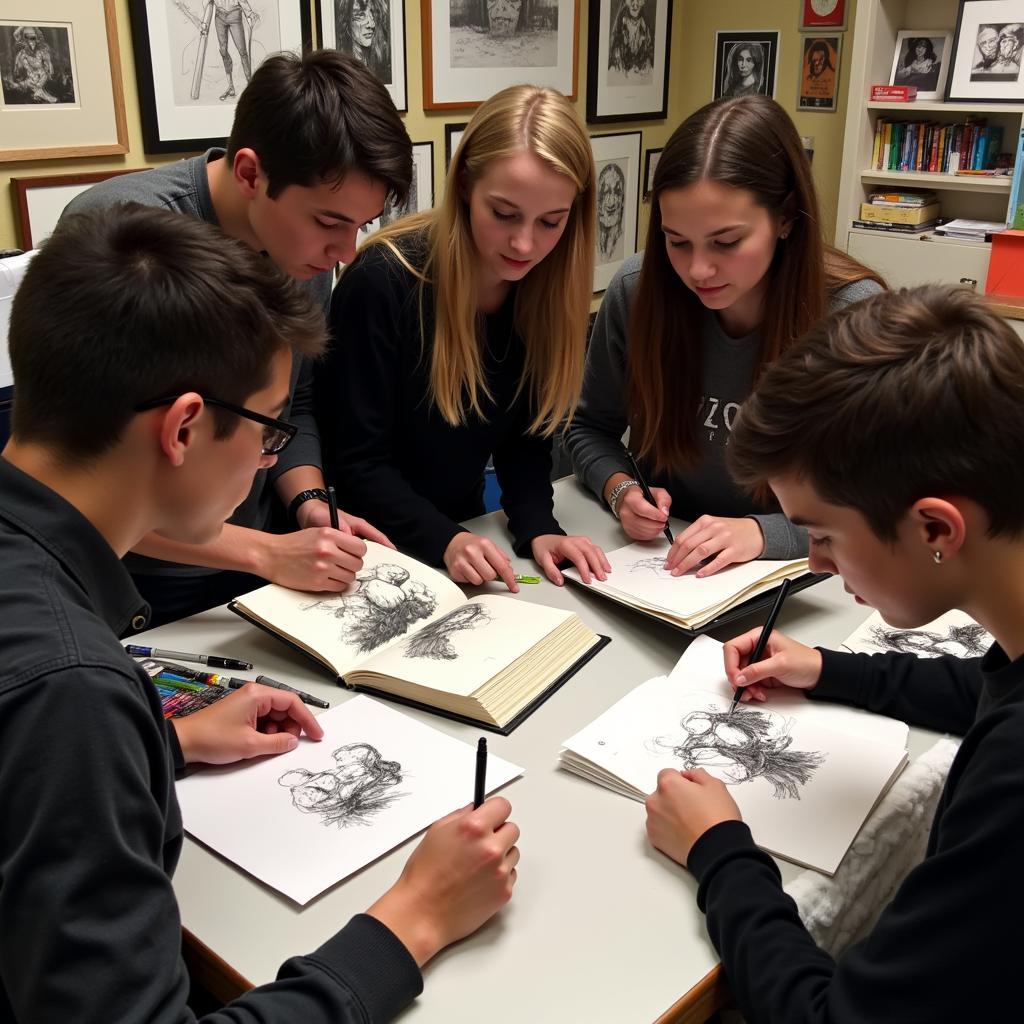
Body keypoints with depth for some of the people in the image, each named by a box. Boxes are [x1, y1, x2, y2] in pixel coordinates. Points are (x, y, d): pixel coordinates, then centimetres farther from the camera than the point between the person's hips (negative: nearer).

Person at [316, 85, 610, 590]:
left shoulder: (548, 288, -5)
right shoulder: (384, 281, -20)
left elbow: (526, 433, 0)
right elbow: (356, 459, -17)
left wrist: (536, 527, -16)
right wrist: (445, 540, -28)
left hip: (465, 527, 3)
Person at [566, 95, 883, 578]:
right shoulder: (636, 290, -10)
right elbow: (591, 429, 6)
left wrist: (762, 532, -25)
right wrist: (620, 489, -14)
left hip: (794, 578, -2)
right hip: (656, 566, 3)